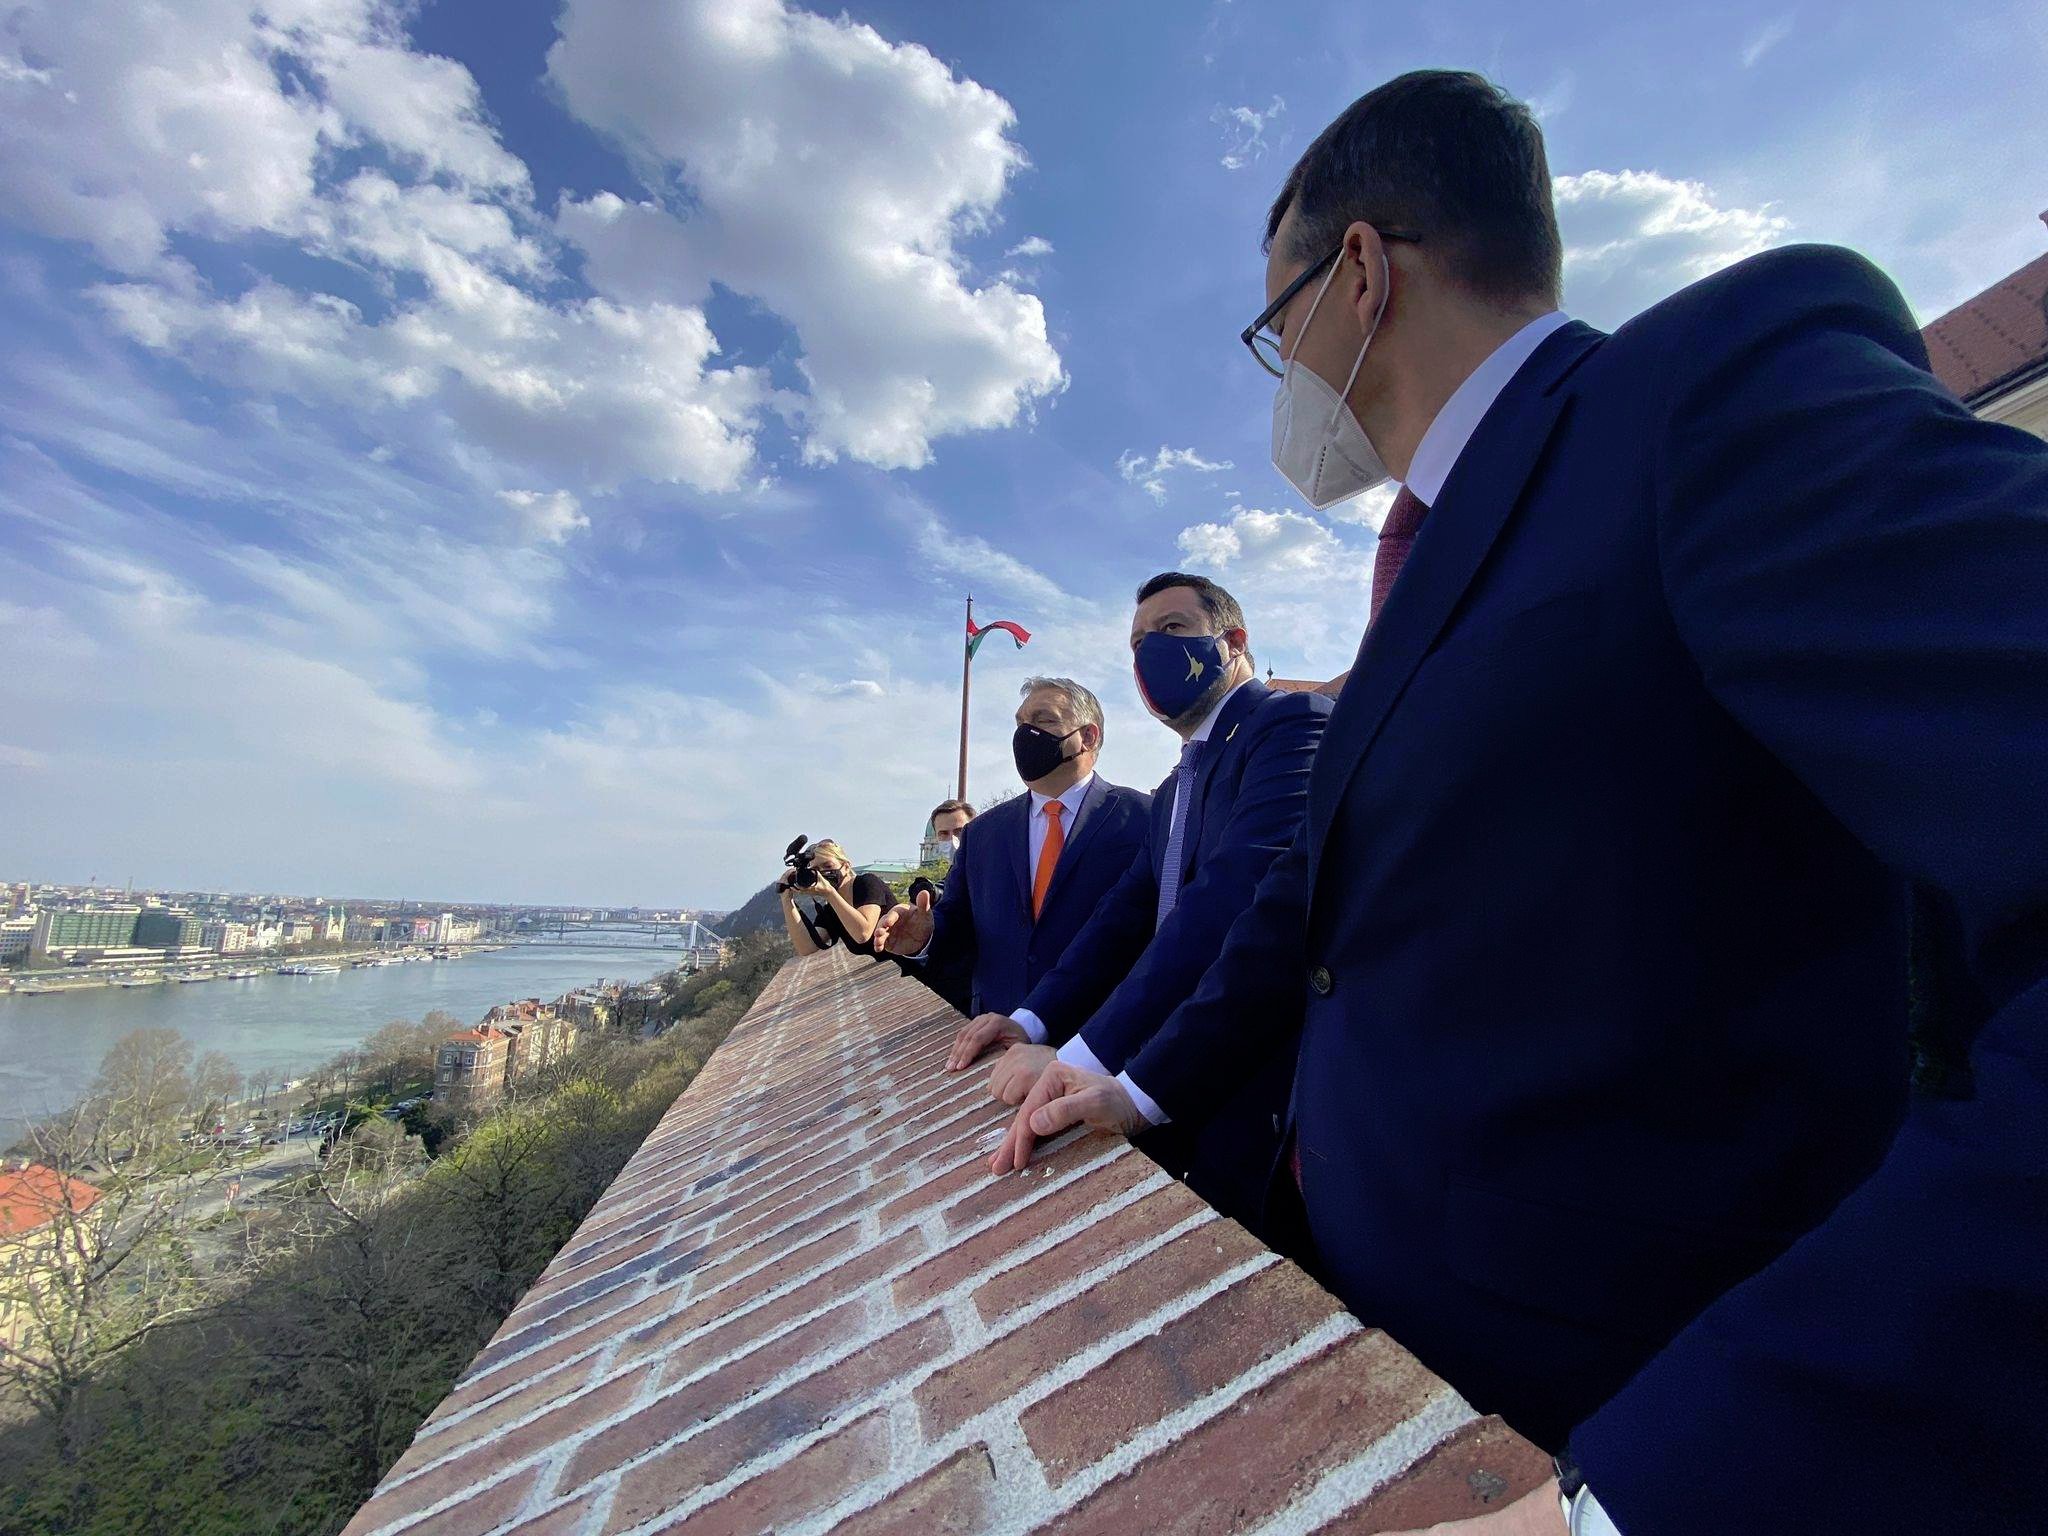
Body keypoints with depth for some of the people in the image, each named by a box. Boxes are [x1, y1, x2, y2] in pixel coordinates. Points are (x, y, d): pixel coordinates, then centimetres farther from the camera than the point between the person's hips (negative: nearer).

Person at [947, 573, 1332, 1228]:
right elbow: (1131, 911, 11)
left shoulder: (1293, 721, -15)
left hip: (1265, 1095, -8)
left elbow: (1239, 893, -28)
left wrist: (1085, 1058, -29)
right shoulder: (1174, 791, 17)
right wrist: (1035, 1020, -4)